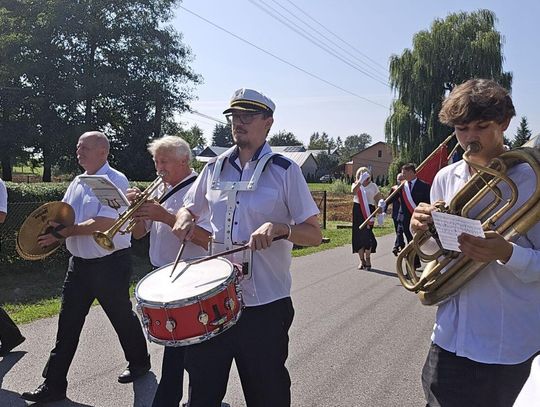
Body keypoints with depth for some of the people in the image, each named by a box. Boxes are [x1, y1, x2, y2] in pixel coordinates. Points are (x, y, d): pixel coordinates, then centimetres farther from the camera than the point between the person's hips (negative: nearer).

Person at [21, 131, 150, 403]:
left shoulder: (115, 181, -14)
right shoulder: (77, 183, 11)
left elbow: (105, 223, -24)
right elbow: (64, 216, 15)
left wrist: (64, 233, -23)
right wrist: (53, 227, -7)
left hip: (110, 263, -7)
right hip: (79, 263, 7)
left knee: (122, 317, 11)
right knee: (68, 322, 8)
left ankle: (139, 362, 34)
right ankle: (54, 385, 17)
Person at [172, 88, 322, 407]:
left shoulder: (285, 171, -5)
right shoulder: (215, 168, 7)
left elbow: (314, 235, -6)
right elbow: (189, 209, 21)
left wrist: (279, 228, -26)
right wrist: (184, 220, -3)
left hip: (266, 305, -3)